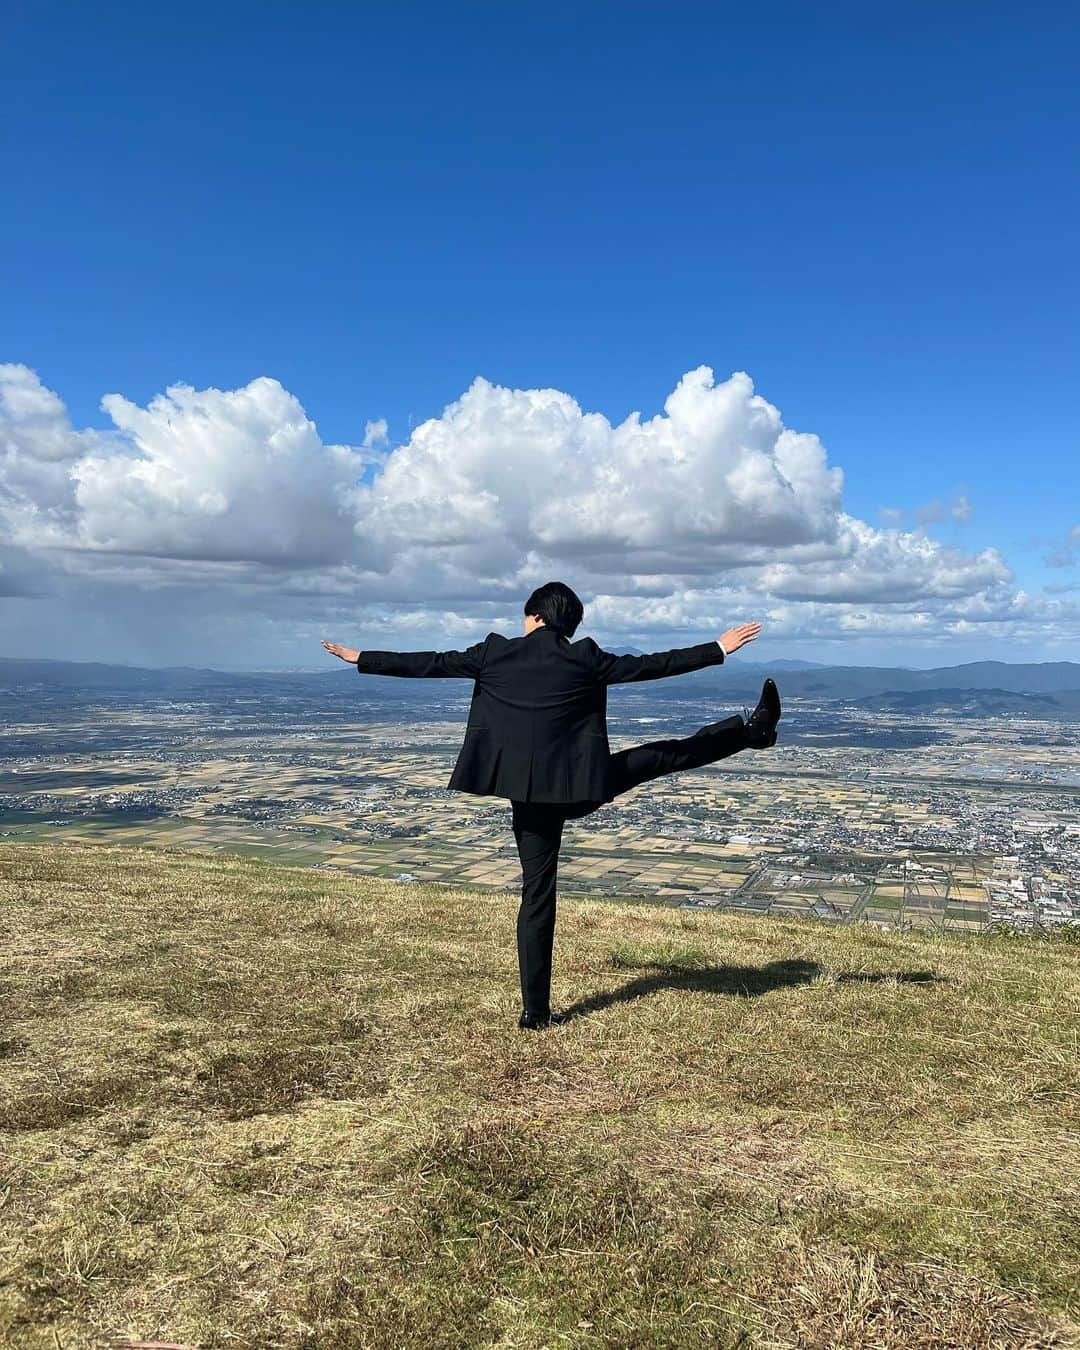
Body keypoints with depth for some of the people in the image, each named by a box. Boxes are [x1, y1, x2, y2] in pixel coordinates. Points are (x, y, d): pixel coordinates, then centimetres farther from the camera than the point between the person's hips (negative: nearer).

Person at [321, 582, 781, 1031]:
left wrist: (359, 658, 18)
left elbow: (429, 663, 7)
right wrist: (719, 649, 14)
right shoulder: (585, 658, -1)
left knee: (537, 894, 9)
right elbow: (650, 665, 3)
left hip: (527, 793, 2)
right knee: (663, 755, 15)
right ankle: (753, 730, 24)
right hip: (578, 786, -2)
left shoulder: (495, 653, 2)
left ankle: (536, 1010, 14)